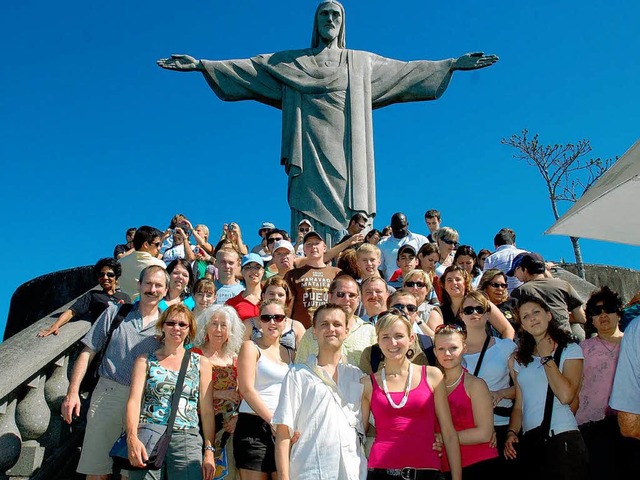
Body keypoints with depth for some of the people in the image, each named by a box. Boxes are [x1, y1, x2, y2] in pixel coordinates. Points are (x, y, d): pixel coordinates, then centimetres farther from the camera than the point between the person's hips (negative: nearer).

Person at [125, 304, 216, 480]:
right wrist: (132, 438, -16)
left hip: (187, 441, 1)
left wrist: (209, 451, 1)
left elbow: (207, 412, 9)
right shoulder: (145, 360, 11)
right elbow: (134, 401, 0)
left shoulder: (201, 363, 12)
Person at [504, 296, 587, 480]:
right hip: (529, 442, 5)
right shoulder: (520, 359, 14)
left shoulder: (570, 349, 1)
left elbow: (566, 395, -15)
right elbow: (519, 405, 12)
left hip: (563, 438, -4)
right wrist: (512, 432, -4)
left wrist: (546, 357, -7)